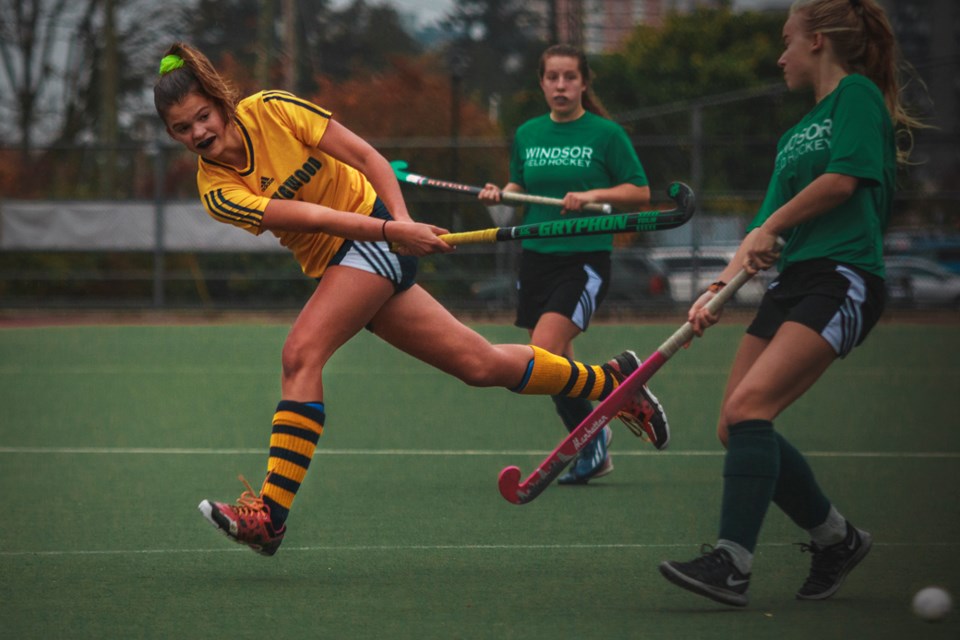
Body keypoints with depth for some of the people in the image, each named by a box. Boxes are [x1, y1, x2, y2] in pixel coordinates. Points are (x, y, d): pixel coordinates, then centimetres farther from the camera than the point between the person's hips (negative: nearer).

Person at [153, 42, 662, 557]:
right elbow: (302, 216, -18)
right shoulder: (216, 191, -6)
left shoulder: (271, 110, -11)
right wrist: (389, 230, -30)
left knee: (301, 354, -24)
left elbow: (364, 155, -5)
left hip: (377, 240, -5)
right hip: (331, 263, 5)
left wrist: (401, 219, -19)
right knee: (481, 365, 7)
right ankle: (609, 379, 26)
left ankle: (270, 516, -25)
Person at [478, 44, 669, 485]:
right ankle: (591, 453, 23)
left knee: (543, 354, -21)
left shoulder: (606, 134, -3)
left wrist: (593, 195, -16)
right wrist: (499, 195, 0)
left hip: (585, 261, -5)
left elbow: (640, 193, -2)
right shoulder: (526, 134, 10)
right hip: (537, 258, 5)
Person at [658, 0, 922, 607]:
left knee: (748, 405, -23)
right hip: (792, 283, 9)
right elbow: (767, 232, 23)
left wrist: (770, 227, -2)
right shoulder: (795, 133, 24)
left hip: (843, 278, -9)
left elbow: (844, 178, -14)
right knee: (737, 428, 2)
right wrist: (719, 289, 10)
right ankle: (836, 539, 16)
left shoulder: (857, 93, 0)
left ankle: (732, 562, -27)